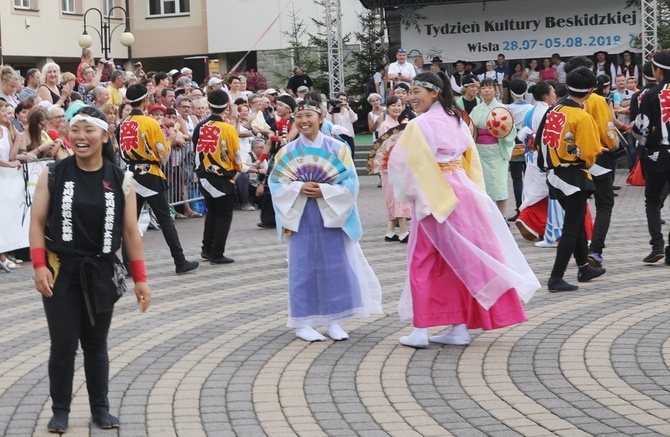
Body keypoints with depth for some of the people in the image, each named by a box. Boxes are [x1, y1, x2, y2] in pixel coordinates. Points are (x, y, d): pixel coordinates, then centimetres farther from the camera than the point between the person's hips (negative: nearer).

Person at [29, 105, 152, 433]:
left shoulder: (121, 180, -2)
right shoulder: (52, 175, -4)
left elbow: (130, 230, 1)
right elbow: (37, 222, -4)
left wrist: (140, 278, -1)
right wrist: (39, 266, -15)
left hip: (101, 271, 1)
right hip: (61, 270, -1)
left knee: (96, 344, 12)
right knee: (63, 344, 0)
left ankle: (100, 408, 23)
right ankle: (60, 410, 14)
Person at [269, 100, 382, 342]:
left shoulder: (337, 148, 2)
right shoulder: (287, 151, 5)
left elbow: (350, 182, -4)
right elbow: (277, 184, -1)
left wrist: (325, 191, -17)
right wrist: (299, 188, -18)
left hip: (332, 215, 0)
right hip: (301, 217, 0)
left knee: (335, 266, 0)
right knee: (304, 268, 1)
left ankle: (334, 321, 10)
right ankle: (303, 323, 7)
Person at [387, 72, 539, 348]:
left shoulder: (419, 125, -13)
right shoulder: (457, 121, 9)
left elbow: (401, 162, -14)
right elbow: (471, 160, 13)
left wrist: (409, 192, -1)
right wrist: (474, 194, 16)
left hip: (432, 199, -7)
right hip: (463, 195, 7)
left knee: (423, 262, 1)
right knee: (461, 261, 9)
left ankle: (421, 330, 0)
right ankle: (460, 328, 11)